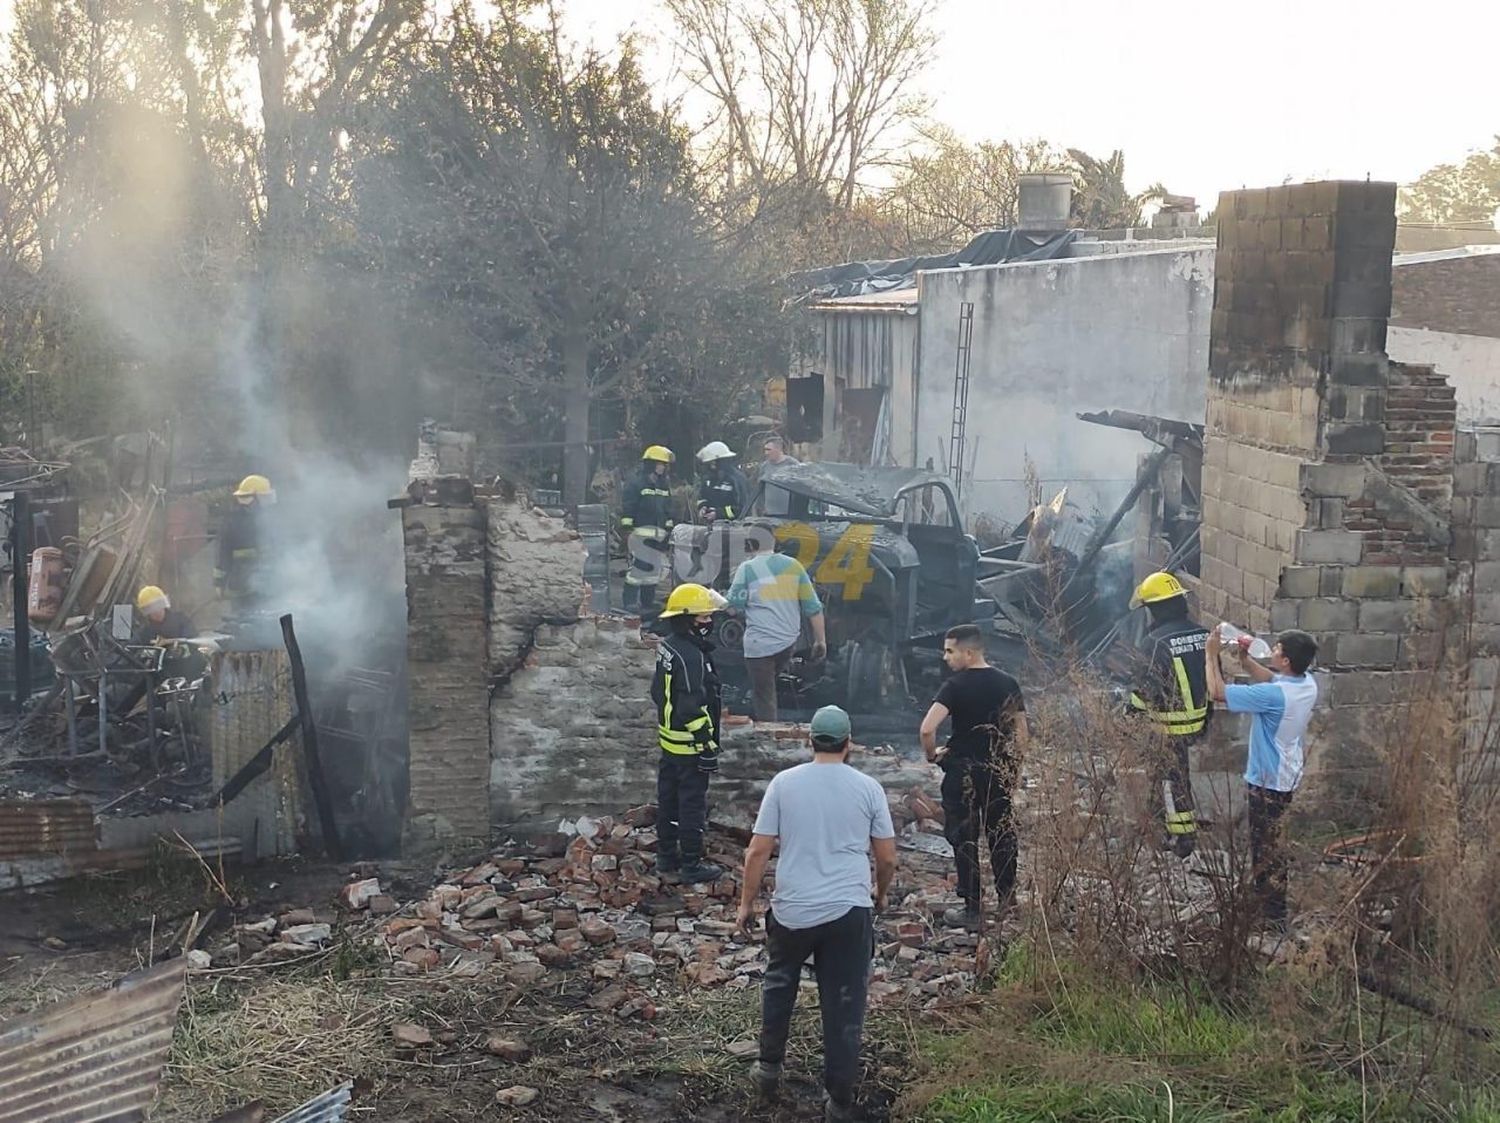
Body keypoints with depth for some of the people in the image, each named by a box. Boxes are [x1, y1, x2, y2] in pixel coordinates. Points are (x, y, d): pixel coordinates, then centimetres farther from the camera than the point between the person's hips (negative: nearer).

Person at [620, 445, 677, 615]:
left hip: (659, 534, 8)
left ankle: (648, 601, 16)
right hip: (641, 532, -8)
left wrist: (669, 529, 21)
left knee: (656, 568, 8)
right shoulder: (636, 484, -5)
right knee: (639, 566, -14)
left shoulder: (665, 485, 18)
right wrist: (627, 525, -13)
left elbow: (668, 509, 25)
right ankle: (630, 601, -9)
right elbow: (628, 507, -8)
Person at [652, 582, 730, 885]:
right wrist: (708, 748, -20)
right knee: (692, 803, 1)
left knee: (668, 799, 18)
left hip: (668, 739, 9)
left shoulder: (668, 647, 5)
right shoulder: (691, 657, -25)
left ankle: (666, 857, 30)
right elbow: (693, 708, -26)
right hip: (690, 745, -9)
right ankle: (692, 865, 10)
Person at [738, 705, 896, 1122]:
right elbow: (887, 857, 4)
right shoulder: (868, 787, 0)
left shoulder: (784, 783, -2)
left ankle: (769, 1067, 33)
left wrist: (746, 903, 9)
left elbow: (758, 851, -2)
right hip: (850, 911, 0)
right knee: (844, 1006, 7)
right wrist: (880, 894, 24)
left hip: (793, 910, 1)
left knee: (779, 983, 26)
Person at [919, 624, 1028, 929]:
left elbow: (927, 728, -26)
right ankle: (1008, 903, 23)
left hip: (963, 772, -5)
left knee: (964, 839, 5)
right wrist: (1013, 769, 15)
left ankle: (971, 910, 9)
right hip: (1000, 771, 5)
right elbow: (1021, 732, 6)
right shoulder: (1007, 683, 2)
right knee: (1002, 836, 15)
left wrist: (932, 754, -7)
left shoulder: (955, 686, -15)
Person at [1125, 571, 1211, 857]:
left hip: (1166, 726, -7)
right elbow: (1213, 681, 9)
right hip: (1196, 720, 7)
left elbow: (1145, 690, -19)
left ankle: (1183, 836, 15)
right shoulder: (1203, 635, -1)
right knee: (1179, 772, 23)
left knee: (1170, 779, 7)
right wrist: (1206, 716, 20)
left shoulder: (1154, 643, -23)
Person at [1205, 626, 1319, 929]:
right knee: (1265, 839, 26)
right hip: (1288, 774, 9)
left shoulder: (1274, 695, -32)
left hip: (1269, 781, -9)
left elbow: (1217, 692, -26)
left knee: (1268, 846, 5)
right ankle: (1261, 890, 43)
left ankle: (1274, 914, 15)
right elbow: (1268, 678, 14)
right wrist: (1244, 658, 2)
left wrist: (1212, 655, -16)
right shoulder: (1307, 683, -7)